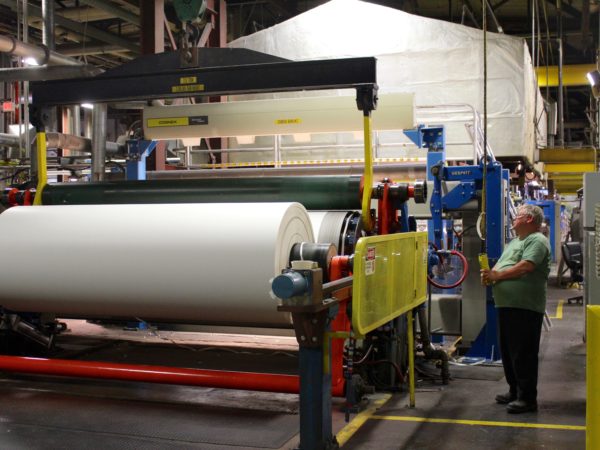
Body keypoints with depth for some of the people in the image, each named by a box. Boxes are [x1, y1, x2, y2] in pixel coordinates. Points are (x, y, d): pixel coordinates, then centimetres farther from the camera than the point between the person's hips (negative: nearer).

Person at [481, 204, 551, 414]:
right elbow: (499, 265, 19)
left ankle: (527, 398, 2)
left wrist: (497, 275, -16)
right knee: (507, 351, 15)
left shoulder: (537, 241, -8)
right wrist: (489, 275, -3)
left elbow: (525, 267, -21)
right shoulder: (514, 242, 23)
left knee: (524, 354, -5)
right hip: (506, 305, 10)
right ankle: (514, 391, 27)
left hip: (525, 308, -10)